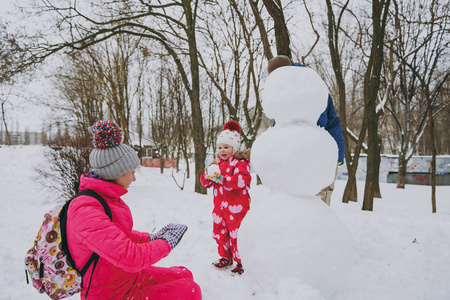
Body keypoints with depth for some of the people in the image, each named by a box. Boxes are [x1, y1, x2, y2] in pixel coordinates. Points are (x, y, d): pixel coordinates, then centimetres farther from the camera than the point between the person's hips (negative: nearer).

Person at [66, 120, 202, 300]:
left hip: (129, 275, 9)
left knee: (185, 275, 14)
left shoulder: (105, 198, 1)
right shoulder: (87, 210, -29)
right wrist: (167, 242, -18)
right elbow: (130, 257, -33)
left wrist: (151, 238, 3)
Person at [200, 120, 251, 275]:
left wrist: (222, 178, -26)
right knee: (219, 231, 14)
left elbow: (241, 180, -27)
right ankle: (226, 258, 32)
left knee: (235, 234, -3)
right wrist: (208, 175, -11)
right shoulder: (217, 163, 13)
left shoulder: (240, 163, -9)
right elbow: (206, 183, 12)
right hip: (220, 204, 8)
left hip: (235, 206, -7)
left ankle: (240, 263, 14)